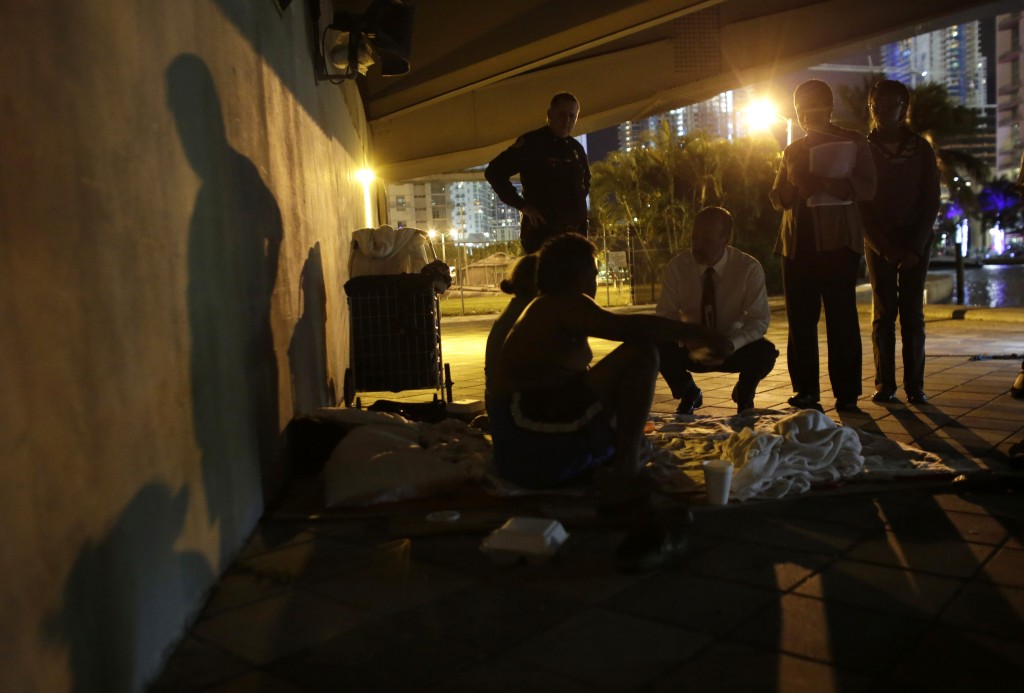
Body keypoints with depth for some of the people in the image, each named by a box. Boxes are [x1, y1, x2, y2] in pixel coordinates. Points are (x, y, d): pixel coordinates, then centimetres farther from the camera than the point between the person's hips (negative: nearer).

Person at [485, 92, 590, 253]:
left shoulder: (576, 148, 14)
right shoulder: (531, 143, -5)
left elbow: (586, 179, 34)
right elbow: (494, 172, -10)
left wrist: (579, 203, 15)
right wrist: (522, 205, -12)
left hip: (575, 232, 7)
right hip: (541, 231, -6)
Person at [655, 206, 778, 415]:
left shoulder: (749, 268, -17)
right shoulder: (677, 266, -15)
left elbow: (759, 320, -17)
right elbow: (666, 315, -12)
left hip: (734, 350, -1)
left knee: (765, 352, -32)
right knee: (659, 348, -30)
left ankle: (744, 394, 6)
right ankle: (688, 394, 4)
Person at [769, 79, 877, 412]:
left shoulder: (853, 143, 8)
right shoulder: (793, 150, 21)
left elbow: (866, 188, -5)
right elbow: (777, 197, 16)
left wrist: (820, 183, -18)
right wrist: (797, 188, -7)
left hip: (837, 241, -4)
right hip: (797, 243, 4)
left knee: (841, 320, -5)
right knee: (800, 320, 1)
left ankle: (847, 394, 0)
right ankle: (805, 392, 7)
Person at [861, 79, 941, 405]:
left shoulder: (921, 149, 6)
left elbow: (931, 201, 3)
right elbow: (860, 205, 0)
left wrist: (915, 247, -9)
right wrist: (885, 247, -9)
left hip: (916, 240, 1)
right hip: (878, 242, 0)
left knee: (912, 313, -2)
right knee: (883, 313, -2)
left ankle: (915, 385, 1)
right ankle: (885, 384, 2)